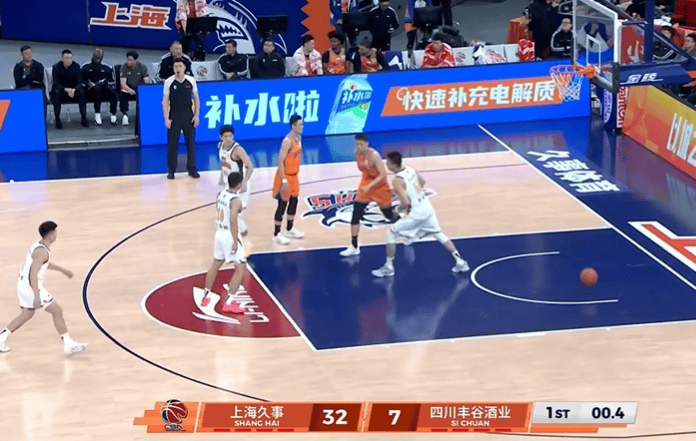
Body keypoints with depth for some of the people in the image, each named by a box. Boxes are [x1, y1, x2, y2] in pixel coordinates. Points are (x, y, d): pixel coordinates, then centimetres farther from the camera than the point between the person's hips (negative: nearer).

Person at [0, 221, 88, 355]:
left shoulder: (38, 245, 10)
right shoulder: (42, 251, -21)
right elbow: (33, 274, -29)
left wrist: (62, 270, 40)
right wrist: (37, 296, -34)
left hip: (23, 285, 10)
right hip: (31, 288, -10)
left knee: (27, 314, 25)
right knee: (57, 311, -3)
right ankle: (68, 345, -1)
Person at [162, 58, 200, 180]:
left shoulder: (191, 81, 2)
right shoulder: (169, 82, -3)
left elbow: (196, 98, 8)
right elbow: (165, 101, -1)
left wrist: (196, 115, 1)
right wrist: (166, 118, -7)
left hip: (188, 116, 2)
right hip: (174, 117, -2)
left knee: (191, 142, 4)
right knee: (172, 143, 0)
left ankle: (192, 169, 13)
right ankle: (171, 170, 8)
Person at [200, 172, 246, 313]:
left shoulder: (221, 194, 2)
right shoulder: (235, 200, -21)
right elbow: (233, 221, -27)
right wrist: (235, 241, -24)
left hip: (219, 233, 8)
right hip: (230, 236, -8)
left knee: (215, 265, 24)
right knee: (241, 269, -1)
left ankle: (205, 297, 35)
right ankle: (229, 303, -5)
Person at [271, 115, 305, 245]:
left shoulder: (299, 137, 3)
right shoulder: (288, 141, -25)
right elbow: (280, 161, -26)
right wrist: (284, 180, -27)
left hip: (294, 175, 9)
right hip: (285, 176, -9)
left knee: (294, 201, 17)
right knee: (283, 204, -3)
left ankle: (289, 229, 33)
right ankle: (276, 234, 5)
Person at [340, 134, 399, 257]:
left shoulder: (374, 155, -28)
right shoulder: (357, 153, -7)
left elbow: (383, 175, -30)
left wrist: (370, 186, -37)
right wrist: (366, 185, 14)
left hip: (379, 185, -5)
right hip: (366, 184, 5)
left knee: (388, 214, 10)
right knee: (356, 212, -8)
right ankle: (354, 247, -4)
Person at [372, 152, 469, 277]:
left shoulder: (397, 180, -20)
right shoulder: (410, 170, 4)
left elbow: (406, 203, -26)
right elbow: (422, 182, 23)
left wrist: (399, 208, -5)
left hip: (417, 213, -8)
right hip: (427, 207, 8)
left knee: (391, 233, 4)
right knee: (439, 234, 24)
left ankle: (388, 268, 9)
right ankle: (460, 262, 24)